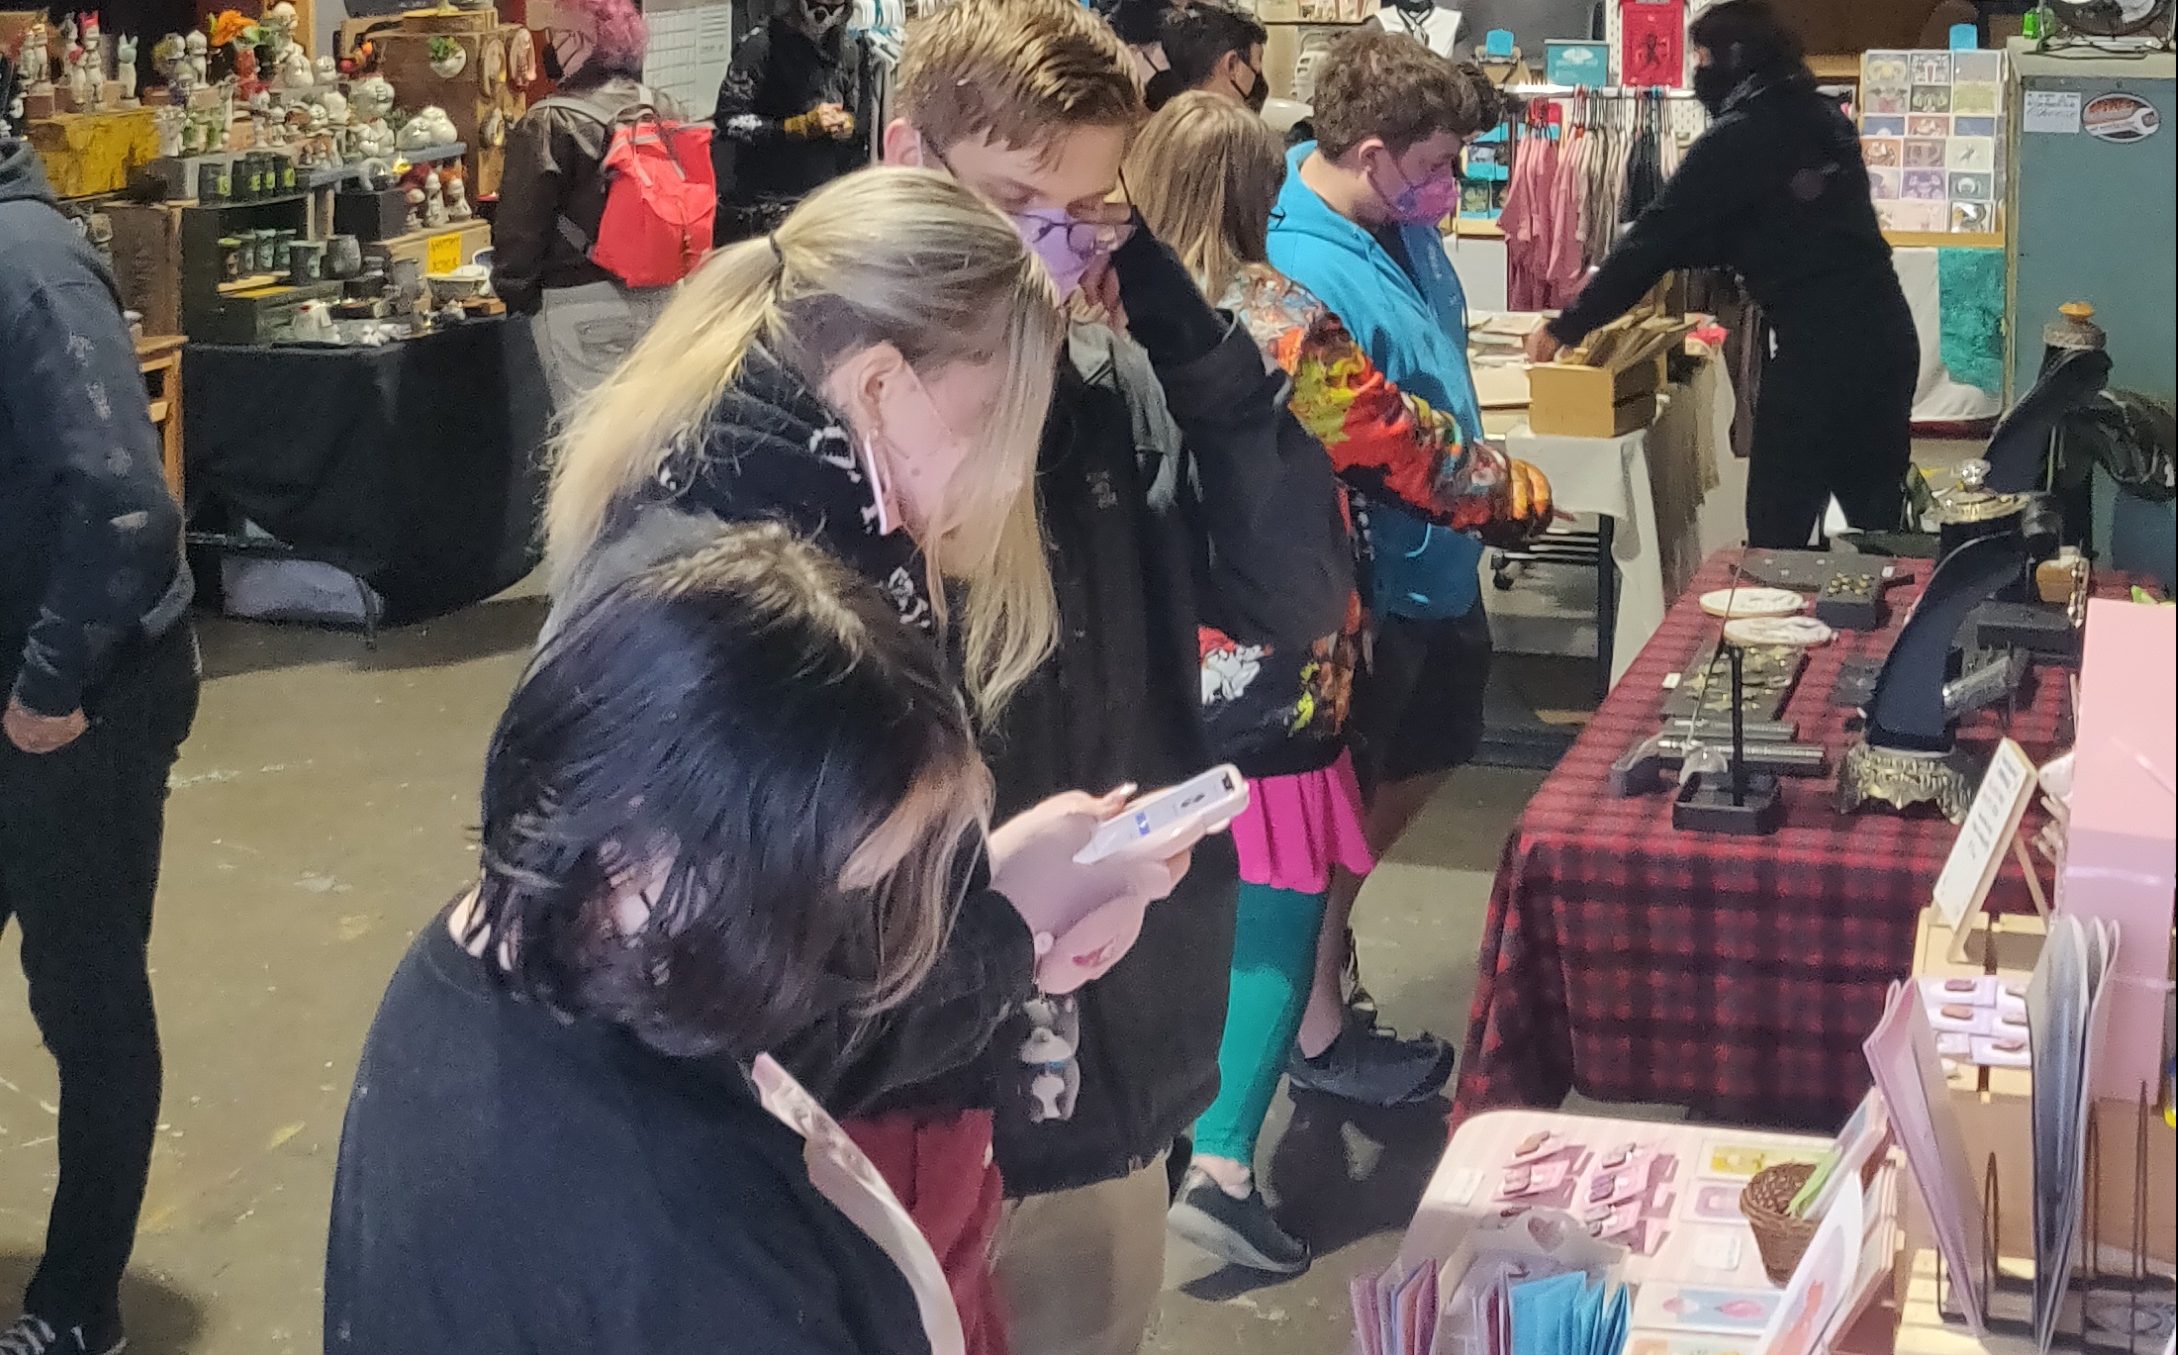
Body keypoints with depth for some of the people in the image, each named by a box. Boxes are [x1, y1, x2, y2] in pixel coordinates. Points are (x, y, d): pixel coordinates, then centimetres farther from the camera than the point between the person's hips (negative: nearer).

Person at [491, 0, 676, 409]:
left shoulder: (550, 125, -14)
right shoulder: (661, 108, 6)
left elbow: (522, 222, -12)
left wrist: (513, 288, 2)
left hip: (583, 302, -7)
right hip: (657, 292, 7)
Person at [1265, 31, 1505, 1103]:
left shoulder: (1397, 221, -2)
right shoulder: (1303, 278, -31)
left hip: (1438, 568, 9)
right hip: (1369, 589, -9)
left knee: (1430, 753, 26)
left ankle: (1316, 913, 45)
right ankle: (1317, 1023, 27)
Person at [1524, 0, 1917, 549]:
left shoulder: (1738, 137, -8)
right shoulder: (1822, 117, 16)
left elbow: (1658, 235, -8)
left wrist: (1565, 327, 0)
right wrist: (1617, 278, 20)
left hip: (1820, 351, -8)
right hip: (1885, 337, 8)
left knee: (1776, 537, -1)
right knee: (1878, 529, 14)